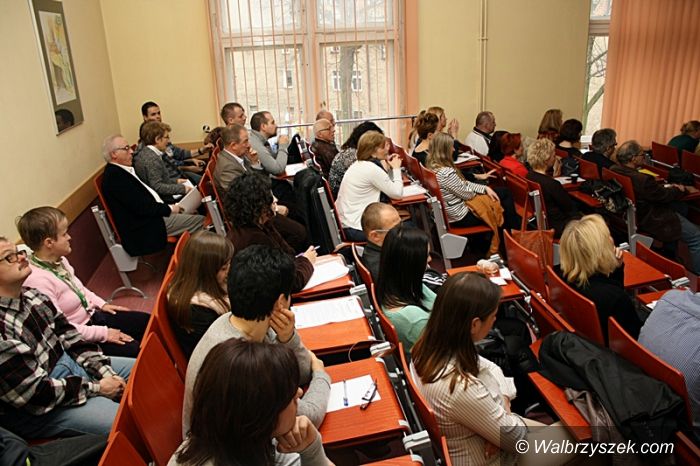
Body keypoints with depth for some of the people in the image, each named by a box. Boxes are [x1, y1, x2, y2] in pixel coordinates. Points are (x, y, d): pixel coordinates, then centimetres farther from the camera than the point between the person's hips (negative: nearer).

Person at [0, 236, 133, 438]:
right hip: (38, 411, -9)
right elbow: (36, 393, -23)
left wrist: (106, 374, -5)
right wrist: (96, 388, -14)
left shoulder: (33, 296, 0)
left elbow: (70, 338, 5)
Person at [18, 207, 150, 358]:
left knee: (148, 322, 7)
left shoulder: (59, 260, -2)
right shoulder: (37, 281, -28)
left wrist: (102, 304, 10)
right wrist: (103, 334, -22)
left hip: (93, 316, 9)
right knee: (135, 350, -19)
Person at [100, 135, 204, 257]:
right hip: (144, 229, -10)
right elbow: (141, 207, -22)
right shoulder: (114, 176, -20)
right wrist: (169, 209, -11)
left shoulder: (118, 171, 11)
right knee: (199, 221, -10)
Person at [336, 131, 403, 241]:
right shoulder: (372, 169, -19)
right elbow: (397, 193, -11)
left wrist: (387, 167, 9)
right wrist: (396, 168, 0)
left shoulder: (358, 164, 10)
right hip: (357, 229, -10)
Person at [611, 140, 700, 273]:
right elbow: (664, 195, -14)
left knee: (682, 208, 26)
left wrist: (670, 187, 4)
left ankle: (669, 253, 35)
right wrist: (685, 189, 6)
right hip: (647, 221, -9)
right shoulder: (642, 179, -34)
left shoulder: (614, 170, -9)